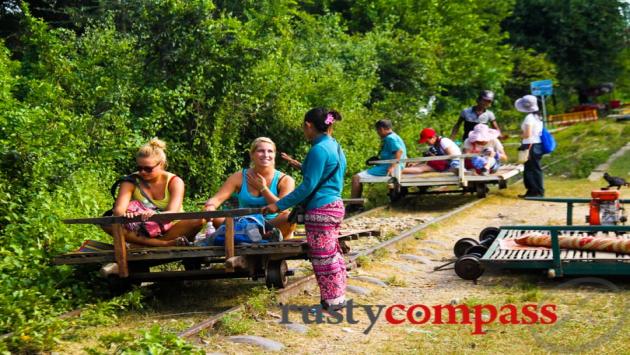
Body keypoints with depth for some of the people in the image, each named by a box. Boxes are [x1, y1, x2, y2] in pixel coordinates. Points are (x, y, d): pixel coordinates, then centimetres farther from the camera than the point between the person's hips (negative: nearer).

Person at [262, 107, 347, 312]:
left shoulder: (319, 149, -17)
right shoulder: (335, 147, 12)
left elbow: (308, 186, -20)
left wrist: (279, 205, -18)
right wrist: (303, 167, 33)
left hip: (320, 210, -10)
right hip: (334, 206, 10)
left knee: (323, 257, -1)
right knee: (332, 255, 15)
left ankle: (332, 300, 6)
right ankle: (337, 297, 22)